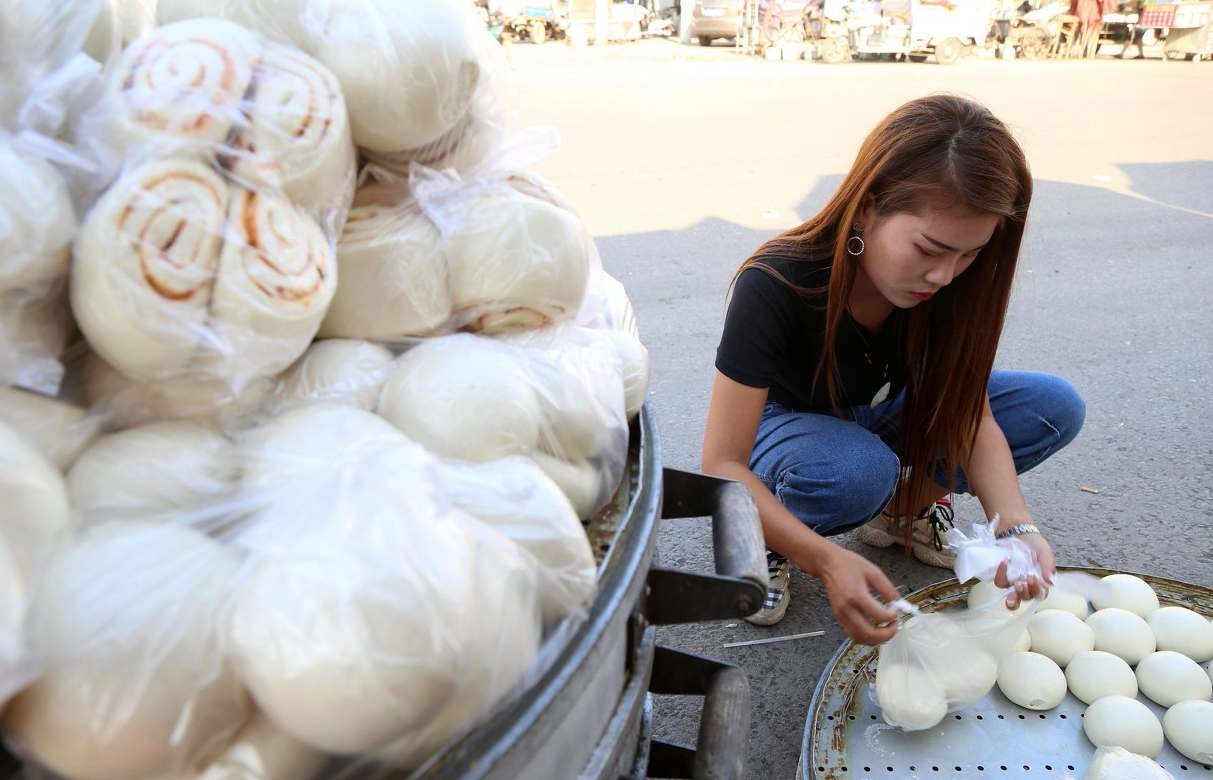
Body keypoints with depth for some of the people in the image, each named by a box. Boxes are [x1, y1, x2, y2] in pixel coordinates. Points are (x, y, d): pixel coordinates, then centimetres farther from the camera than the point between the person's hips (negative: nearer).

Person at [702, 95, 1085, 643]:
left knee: (1055, 407, -14)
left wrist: (1014, 525, -35)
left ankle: (905, 501, 4)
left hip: (878, 420, 5)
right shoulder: (774, 288, -35)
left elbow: (972, 417, -16)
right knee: (858, 472, -40)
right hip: (785, 424, -5)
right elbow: (722, 465, -35)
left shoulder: (950, 282, -21)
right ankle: (764, 535, -8)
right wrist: (826, 560, -47)